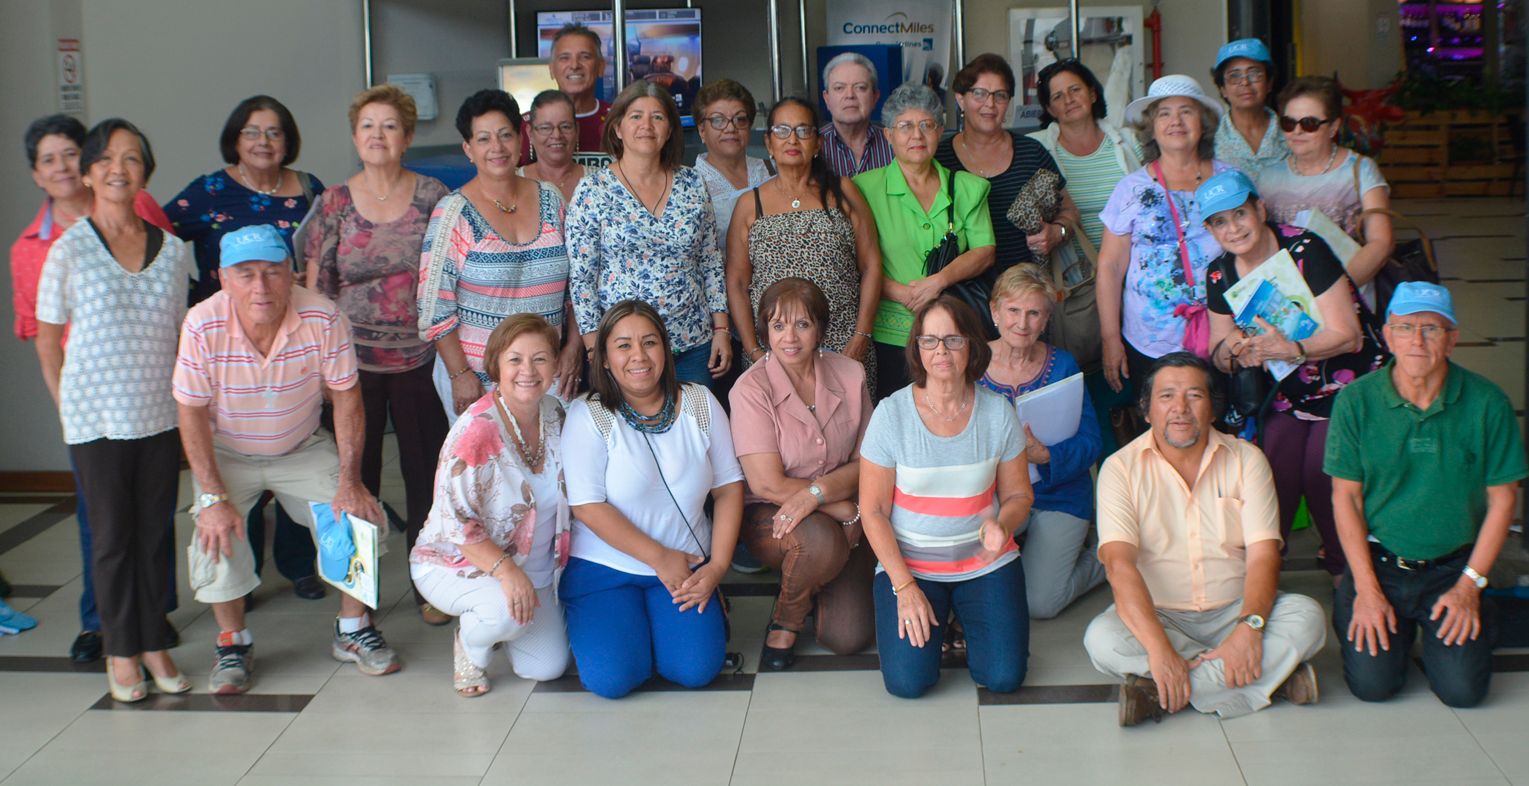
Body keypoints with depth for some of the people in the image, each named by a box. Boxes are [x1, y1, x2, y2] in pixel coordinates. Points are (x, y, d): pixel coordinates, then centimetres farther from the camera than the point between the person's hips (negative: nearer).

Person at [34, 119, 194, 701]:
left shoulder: (172, 249, 4)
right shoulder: (68, 251, -4)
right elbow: (48, 340, 2)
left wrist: (184, 399, 7)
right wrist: (68, 406, 0)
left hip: (161, 414, 3)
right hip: (95, 418, -3)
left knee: (157, 529, 8)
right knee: (111, 534, 4)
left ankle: (155, 644, 20)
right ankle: (120, 651, 17)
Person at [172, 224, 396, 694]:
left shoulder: (323, 318, -23)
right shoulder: (203, 326, -25)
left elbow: (345, 396, -13)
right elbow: (192, 412, -17)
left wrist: (349, 479, -18)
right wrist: (213, 497, -22)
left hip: (304, 449, 1)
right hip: (227, 454, -1)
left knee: (357, 515, -14)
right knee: (216, 533, -22)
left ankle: (353, 631, 9)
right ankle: (233, 643, 3)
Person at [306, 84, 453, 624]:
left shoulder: (433, 198, 1)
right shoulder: (333, 204, 3)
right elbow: (315, 288, 7)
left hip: (421, 357, 0)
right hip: (354, 358, 1)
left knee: (426, 469, 4)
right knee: (356, 474, 6)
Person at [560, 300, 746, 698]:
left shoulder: (699, 404, 1)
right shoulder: (588, 416, -10)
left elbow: (729, 487, 4)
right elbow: (588, 506, -13)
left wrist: (717, 567, -7)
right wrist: (659, 557, -14)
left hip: (686, 564, 2)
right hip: (604, 566, -2)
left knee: (696, 669, -17)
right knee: (611, 678, -19)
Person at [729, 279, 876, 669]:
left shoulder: (849, 375, -3)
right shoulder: (751, 389, -14)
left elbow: (866, 463, -3)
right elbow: (769, 485, -16)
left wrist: (818, 491, -23)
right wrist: (847, 509, -17)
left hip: (839, 514, 3)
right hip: (768, 515, -3)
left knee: (848, 638, -14)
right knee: (820, 540, -38)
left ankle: (819, 587, 23)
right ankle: (784, 622, -6)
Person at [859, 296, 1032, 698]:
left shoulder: (998, 412, -4)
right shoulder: (891, 414, -11)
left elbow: (1018, 494, 6)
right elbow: (873, 511, -7)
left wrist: (1001, 526, -19)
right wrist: (904, 586, -14)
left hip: (986, 563, 2)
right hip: (908, 563, -2)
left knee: (1003, 676, -12)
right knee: (907, 680, -17)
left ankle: (968, 619, 20)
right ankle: (929, 617, 16)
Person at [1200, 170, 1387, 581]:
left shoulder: (1304, 251, -19)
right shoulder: (1219, 275, -2)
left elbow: (1346, 334, -21)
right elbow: (1219, 355, 5)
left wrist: (1291, 349, -38)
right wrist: (1230, 351, -20)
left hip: (1346, 385, -4)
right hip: (1284, 393, 4)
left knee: (1322, 477, -19)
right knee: (1274, 477, -16)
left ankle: (1343, 568, 5)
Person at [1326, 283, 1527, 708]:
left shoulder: (1486, 403, -8)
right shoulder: (1356, 401, -7)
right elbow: (1345, 498, -3)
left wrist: (1469, 585, -5)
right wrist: (1367, 589, -8)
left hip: (1452, 567, 0)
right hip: (1377, 562, 0)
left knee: (1463, 689, -13)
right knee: (1373, 683, -14)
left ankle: (1437, 632, 22)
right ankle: (1397, 627, 21)